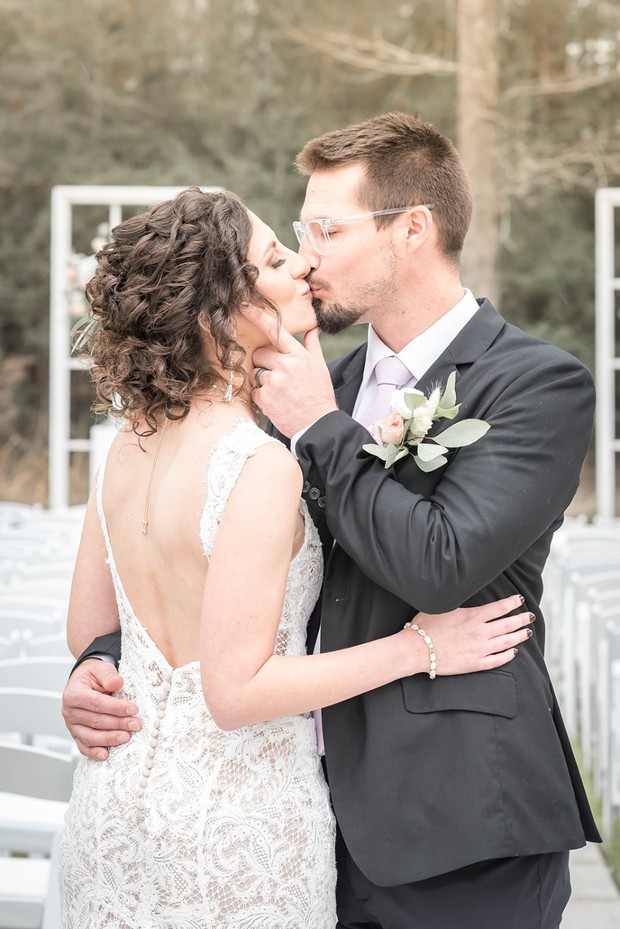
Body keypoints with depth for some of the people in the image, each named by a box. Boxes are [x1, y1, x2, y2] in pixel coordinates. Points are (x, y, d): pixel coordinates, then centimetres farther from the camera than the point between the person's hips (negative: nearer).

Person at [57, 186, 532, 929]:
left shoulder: (130, 442, 0)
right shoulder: (261, 467, -23)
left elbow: (87, 632, 7)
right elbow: (236, 691, -23)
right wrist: (418, 648, -17)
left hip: (116, 788, 7)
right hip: (235, 813, -7)